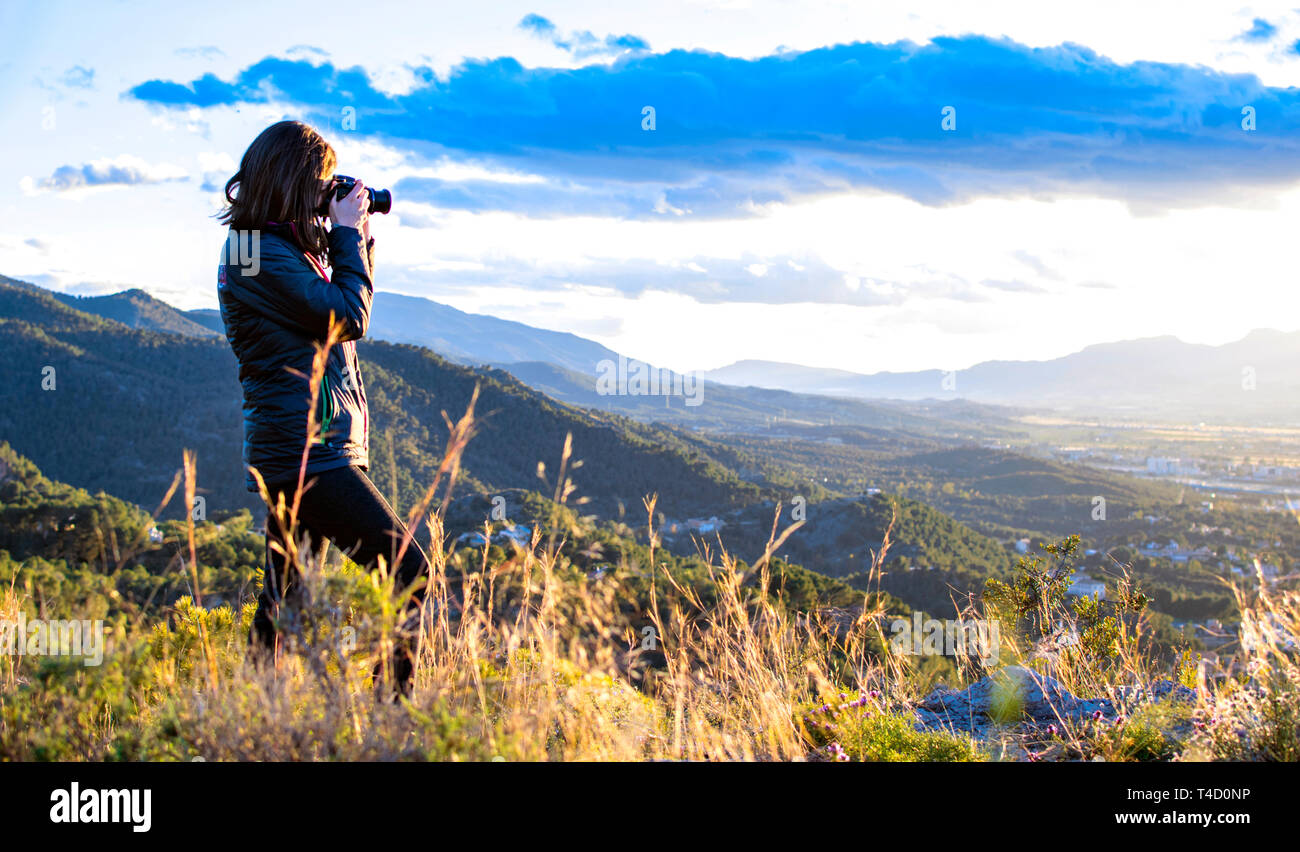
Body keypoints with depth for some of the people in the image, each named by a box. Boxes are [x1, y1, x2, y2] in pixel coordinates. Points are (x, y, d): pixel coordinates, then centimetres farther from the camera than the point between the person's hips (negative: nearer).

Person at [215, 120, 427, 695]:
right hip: (308, 449, -11)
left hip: (293, 448, 11)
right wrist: (346, 234, -7)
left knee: (285, 592, 13)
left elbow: (340, 308, 26)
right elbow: (350, 317, -16)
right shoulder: (264, 254, -14)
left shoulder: (277, 247, 17)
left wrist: (358, 238, 16)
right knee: (406, 569, -10)